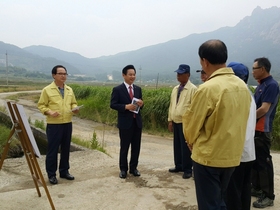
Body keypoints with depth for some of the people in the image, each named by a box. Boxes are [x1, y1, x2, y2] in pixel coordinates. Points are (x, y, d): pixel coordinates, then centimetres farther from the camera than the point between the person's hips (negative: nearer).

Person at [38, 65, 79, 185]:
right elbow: (41, 105, -4)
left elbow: (73, 103, 18)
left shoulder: (69, 90, 10)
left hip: (67, 124, 5)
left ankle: (64, 171, 28)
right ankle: (51, 174, 17)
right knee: (52, 150, 2)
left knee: (66, 149, 13)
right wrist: (49, 112, -20)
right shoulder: (47, 90, -5)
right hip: (53, 125, -5)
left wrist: (75, 109, -3)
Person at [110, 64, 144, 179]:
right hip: (125, 122, -5)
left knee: (136, 147, 11)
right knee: (124, 147, 7)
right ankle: (123, 169, 22)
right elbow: (113, 105, -10)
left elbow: (140, 103, 14)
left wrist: (141, 104, -9)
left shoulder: (138, 89, 10)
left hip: (137, 121, 5)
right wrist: (126, 106, -22)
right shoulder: (117, 89, -6)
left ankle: (133, 168, 27)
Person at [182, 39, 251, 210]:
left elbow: (191, 124, -10)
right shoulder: (243, 86, 1)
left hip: (208, 157, -7)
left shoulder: (207, 88, -20)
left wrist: (192, 143, 10)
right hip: (233, 156, 7)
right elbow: (239, 121, 9)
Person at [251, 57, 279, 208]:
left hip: (262, 130, -9)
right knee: (254, 160, 15)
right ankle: (257, 188, 28)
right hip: (254, 129, 9)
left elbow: (264, 109, -20)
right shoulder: (261, 85, 13)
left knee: (263, 162, -2)